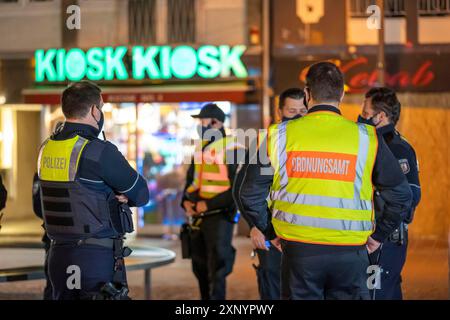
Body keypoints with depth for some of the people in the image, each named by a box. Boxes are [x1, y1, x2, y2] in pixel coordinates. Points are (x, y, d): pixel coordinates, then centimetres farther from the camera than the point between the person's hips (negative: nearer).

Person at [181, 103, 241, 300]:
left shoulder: (231, 148, -11)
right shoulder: (200, 148, 13)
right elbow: (190, 179, 23)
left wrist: (209, 204, -17)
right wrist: (186, 201, 3)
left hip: (219, 215, -8)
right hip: (197, 217, 8)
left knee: (216, 270, -8)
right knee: (200, 269, 15)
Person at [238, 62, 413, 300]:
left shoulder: (280, 135, -1)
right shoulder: (367, 138, -2)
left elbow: (251, 194, 2)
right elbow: (400, 195, 1)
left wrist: (269, 233, 16)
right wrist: (378, 235, 14)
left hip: (298, 251, 0)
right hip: (350, 253, 0)